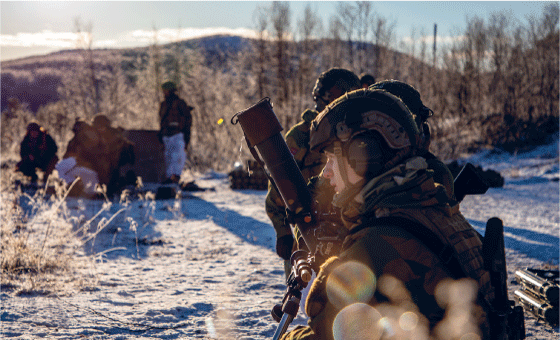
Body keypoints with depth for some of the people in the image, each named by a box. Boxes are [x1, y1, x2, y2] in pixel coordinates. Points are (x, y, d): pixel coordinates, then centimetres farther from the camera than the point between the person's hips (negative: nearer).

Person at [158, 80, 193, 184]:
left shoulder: (180, 103, -2)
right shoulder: (163, 105, 18)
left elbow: (188, 118, -3)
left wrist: (187, 133, -8)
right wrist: (161, 133, 20)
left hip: (178, 134, -7)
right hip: (167, 135, 7)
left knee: (178, 155, -15)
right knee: (168, 156, 4)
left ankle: (176, 175, -22)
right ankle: (169, 177, 6)